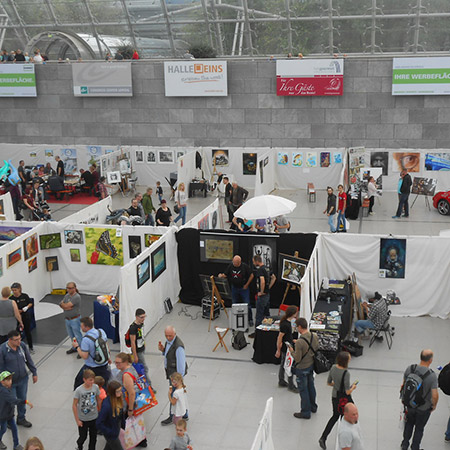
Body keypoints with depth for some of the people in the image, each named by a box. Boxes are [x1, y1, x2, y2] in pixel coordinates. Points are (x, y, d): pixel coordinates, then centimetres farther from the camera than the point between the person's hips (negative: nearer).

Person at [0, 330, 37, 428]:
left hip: (23, 379, 4)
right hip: (10, 382, -4)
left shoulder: (22, 346, -8)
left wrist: (34, 373, 10)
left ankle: (21, 418, 39)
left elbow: (29, 360, 5)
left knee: (22, 399, 18)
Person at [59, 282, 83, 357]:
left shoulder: (77, 297, -21)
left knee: (77, 336, 1)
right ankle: (74, 348, 38)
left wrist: (62, 303, -4)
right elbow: (61, 305, 1)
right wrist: (66, 307, -17)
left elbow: (66, 306, -24)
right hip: (67, 319, 8)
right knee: (71, 335, 21)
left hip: (74, 320, -8)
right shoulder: (67, 295, 6)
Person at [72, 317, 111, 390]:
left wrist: (77, 347, -10)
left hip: (91, 367, -6)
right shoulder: (101, 331, -6)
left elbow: (84, 356, -23)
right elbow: (107, 346, 7)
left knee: (78, 382, 14)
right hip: (104, 364, 6)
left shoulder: (86, 339, -26)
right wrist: (108, 358, 21)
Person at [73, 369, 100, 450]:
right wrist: (77, 420, -10)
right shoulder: (78, 390, -22)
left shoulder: (95, 387, -12)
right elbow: (74, 405, -13)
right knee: (83, 437, 16)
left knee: (93, 437, 14)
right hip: (83, 419, -3)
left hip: (94, 418, 3)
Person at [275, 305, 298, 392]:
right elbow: (279, 338, -23)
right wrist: (278, 350, -17)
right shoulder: (285, 324, -29)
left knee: (283, 364, 21)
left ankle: (281, 382, 35)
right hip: (286, 348, -10)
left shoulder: (288, 321, 1)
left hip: (288, 346, 10)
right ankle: (291, 386, 14)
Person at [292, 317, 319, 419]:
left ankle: (306, 412, 21)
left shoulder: (299, 342, -31)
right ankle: (313, 406, 42)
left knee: (303, 390, 9)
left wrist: (292, 351, -7)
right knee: (311, 386, 25)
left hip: (302, 369, -7)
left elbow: (297, 358, -26)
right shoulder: (314, 336, -9)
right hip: (311, 365, 7)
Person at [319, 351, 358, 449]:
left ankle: (323, 438, 21)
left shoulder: (333, 368, -10)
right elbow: (347, 392, -25)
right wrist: (353, 387, -6)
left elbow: (328, 383, 2)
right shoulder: (346, 373, -30)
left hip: (334, 397, 6)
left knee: (335, 416, 26)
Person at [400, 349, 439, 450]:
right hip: (424, 408, -4)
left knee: (409, 424, 27)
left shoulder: (410, 368, -17)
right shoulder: (432, 375, -29)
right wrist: (434, 405, -2)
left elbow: (404, 384, -2)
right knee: (419, 428, 20)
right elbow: (435, 395, -23)